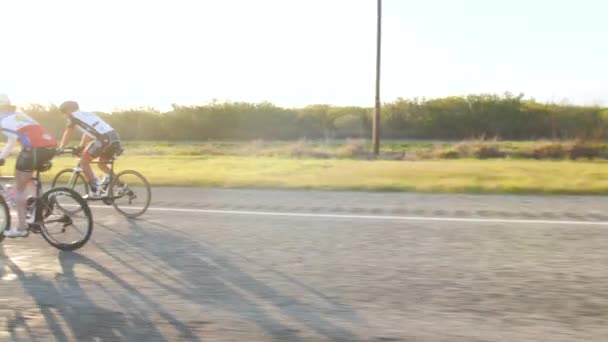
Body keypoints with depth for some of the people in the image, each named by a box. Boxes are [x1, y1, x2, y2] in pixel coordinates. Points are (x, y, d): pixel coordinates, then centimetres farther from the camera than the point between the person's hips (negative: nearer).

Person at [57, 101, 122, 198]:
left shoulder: (73, 116, 12)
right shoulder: (88, 115, 34)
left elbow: (68, 134, 15)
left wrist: (60, 148, 25)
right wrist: (81, 147, 47)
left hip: (105, 139, -8)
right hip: (115, 137, 8)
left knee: (84, 161, 5)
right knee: (102, 164, 26)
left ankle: (95, 191, 1)